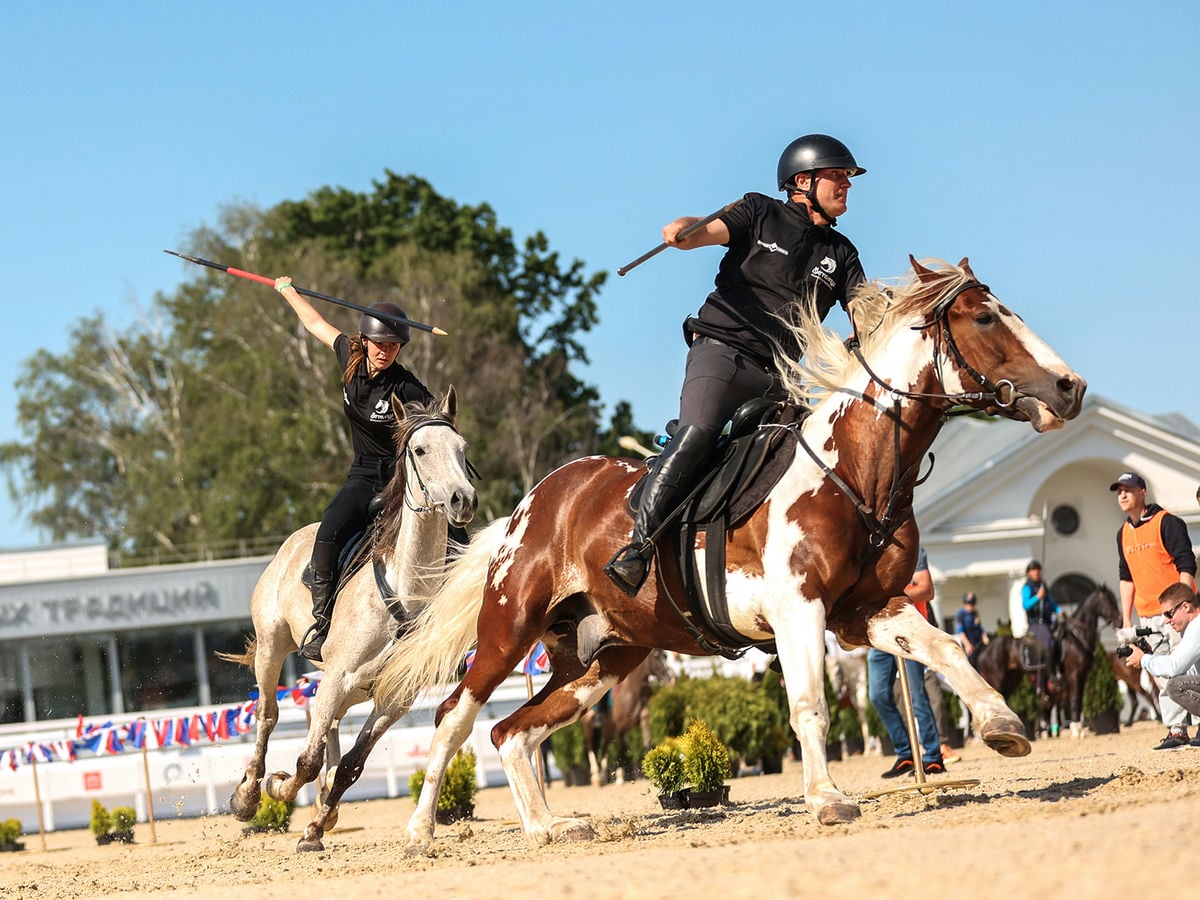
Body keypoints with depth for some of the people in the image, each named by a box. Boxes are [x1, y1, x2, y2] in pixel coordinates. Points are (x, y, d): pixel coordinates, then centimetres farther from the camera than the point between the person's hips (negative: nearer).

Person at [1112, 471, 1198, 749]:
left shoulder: (1166, 523, -6)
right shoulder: (1124, 533, 15)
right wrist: (1126, 621, 15)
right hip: (1147, 617, 7)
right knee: (1162, 677, 3)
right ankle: (1176, 730, 3)